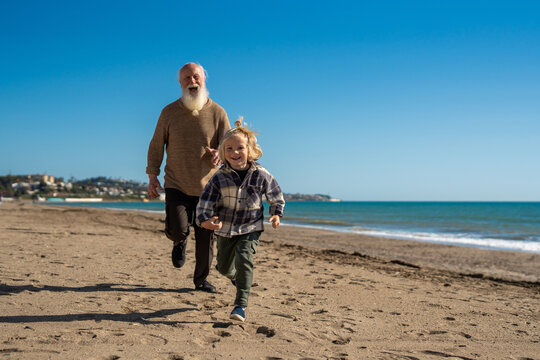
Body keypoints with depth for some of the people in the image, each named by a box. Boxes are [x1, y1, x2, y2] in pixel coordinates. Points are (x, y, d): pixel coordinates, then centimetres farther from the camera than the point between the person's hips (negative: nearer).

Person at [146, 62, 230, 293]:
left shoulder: (217, 113, -2)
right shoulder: (170, 112, 0)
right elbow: (156, 146, 6)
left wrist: (219, 154, -27)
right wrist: (152, 176, -2)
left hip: (207, 187, 1)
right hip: (176, 185, -1)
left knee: (206, 237, 5)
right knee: (177, 229, -16)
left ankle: (201, 279, 26)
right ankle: (180, 241, 23)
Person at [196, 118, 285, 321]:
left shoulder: (260, 175, -11)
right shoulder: (219, 178, -12)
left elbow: (276, 195, 5)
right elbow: (205, 201, -10)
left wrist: (276, 213, -6)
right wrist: (205, 219, -27)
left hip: (250, 229, -2)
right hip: (225, 229, 3)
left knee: (244, 260, -23)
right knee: (224, 267, 17)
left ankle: (241, 305, -15)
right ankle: (237, 278, 55)